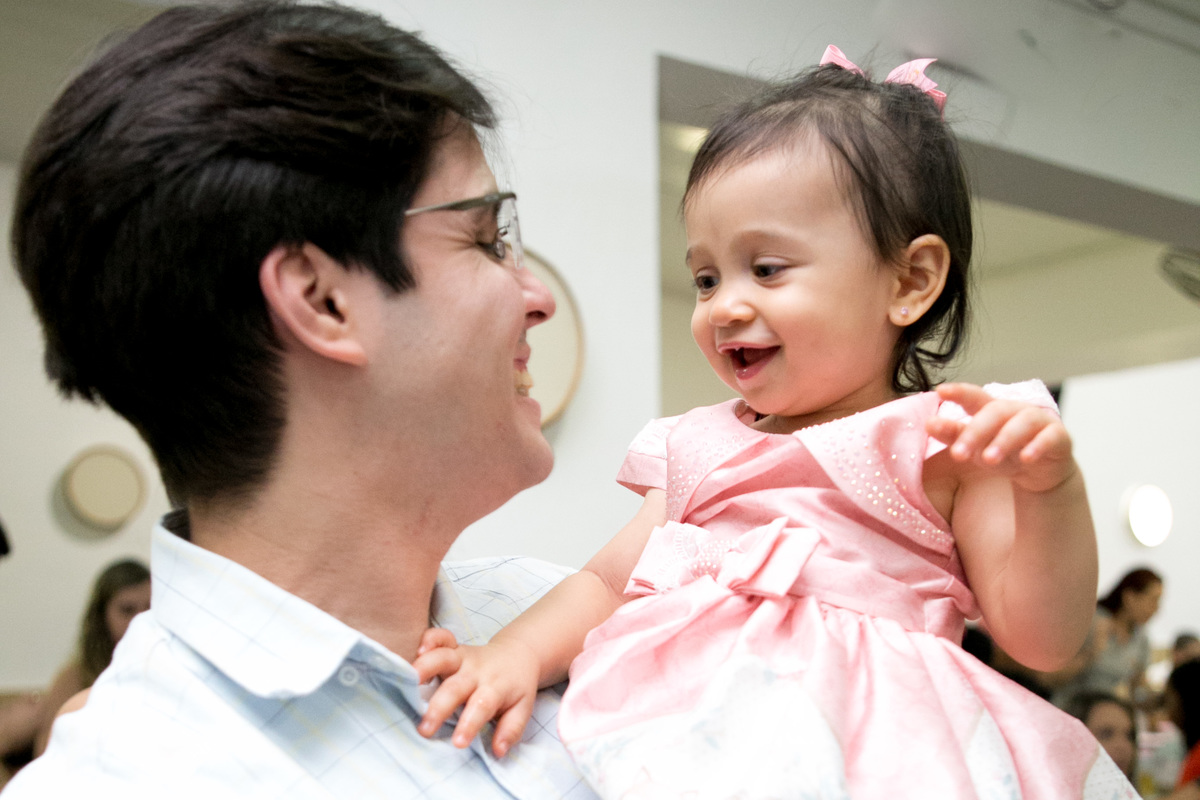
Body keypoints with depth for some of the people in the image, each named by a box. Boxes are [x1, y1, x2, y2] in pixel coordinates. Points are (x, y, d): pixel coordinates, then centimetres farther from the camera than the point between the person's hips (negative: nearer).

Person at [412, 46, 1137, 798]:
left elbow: (1043, 640, -2)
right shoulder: (703, 451, 16)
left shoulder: (949, 444, 2)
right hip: (687, 735, 5)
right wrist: (519, 652, -2)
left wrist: (1052, 487, -17)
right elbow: (606, 583, 16)